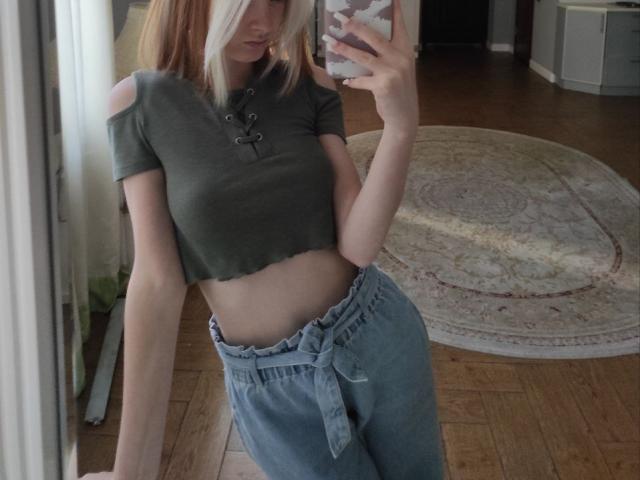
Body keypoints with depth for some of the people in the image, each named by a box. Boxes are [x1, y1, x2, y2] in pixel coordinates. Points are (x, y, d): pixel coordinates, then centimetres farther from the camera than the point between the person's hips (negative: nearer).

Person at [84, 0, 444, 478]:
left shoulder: (310, 87, -8)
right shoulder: (141, 102, -12)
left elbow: (359, 245, -14)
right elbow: (157, 281, -13)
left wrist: (401, 126, -30)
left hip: (375, 335, 2)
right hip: (270, 386, -1)